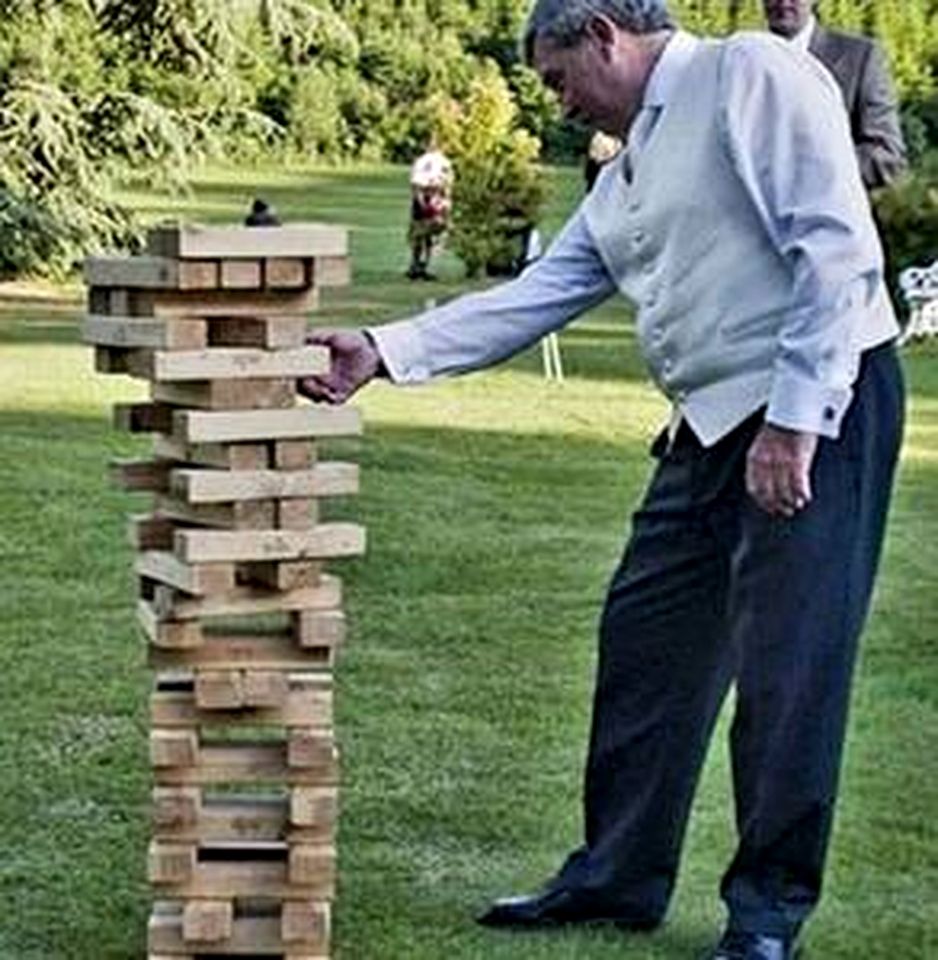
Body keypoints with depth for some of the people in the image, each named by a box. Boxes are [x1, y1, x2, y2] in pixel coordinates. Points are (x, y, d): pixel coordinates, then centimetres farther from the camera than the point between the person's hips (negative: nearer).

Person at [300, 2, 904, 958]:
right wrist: (384, 351, 8)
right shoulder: (623, 179, 19)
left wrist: (794, 421, -20)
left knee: (787, 667, -5)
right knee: (645, 642, 11)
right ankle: (617, 877, 23)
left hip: (820, 407, -9)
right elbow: (531, 298, 17)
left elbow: (836, 246, -17)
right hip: (711, 424, 9)